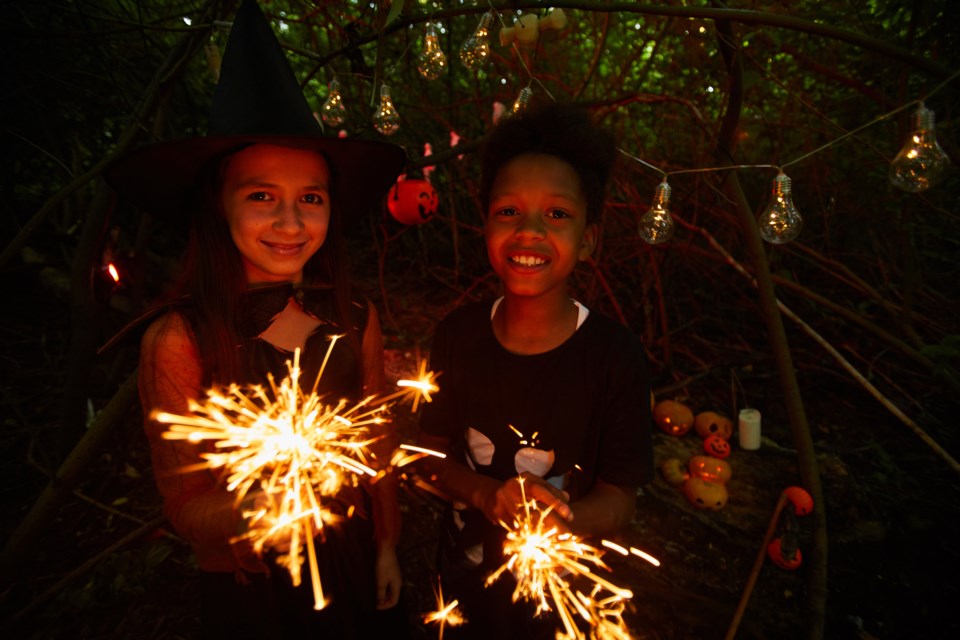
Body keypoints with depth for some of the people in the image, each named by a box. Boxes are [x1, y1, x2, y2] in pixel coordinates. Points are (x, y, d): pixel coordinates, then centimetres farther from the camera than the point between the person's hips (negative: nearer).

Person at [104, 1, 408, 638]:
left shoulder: (356, 321, -12)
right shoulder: (178, 340, -21)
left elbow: (376, 445, 0)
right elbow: (185, 503, -14)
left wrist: (387, 547, 7)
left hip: (351, 563, 3)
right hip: (247, 586, -2)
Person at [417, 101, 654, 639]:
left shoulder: (615, 354, -23)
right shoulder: (458, 332, -15)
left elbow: (618, 499, -15)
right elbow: (433, 452, -6)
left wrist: (561, 520, -36)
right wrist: (489, 495, -24)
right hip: (465, 573, 3)